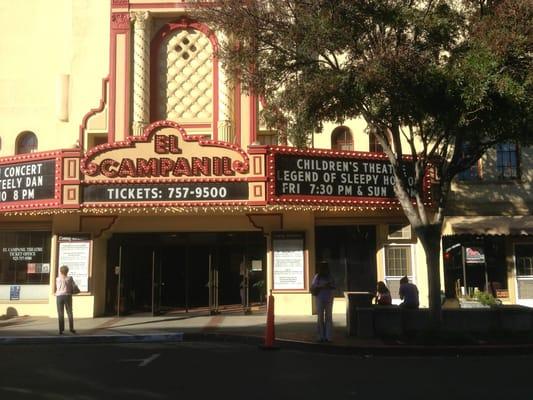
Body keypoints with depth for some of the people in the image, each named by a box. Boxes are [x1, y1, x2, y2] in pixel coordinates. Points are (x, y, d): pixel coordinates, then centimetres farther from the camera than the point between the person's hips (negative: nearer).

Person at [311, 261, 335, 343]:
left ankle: (328, 337, 5)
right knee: (320, 317, 0)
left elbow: (334, 287, 6)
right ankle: (321, 336, 6)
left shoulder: (330, 277, 5)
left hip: (329, 299, 2)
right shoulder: (317, 277, -2)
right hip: (320, 299, -2)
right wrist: (322, 287, -19)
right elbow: (313, 288, -7)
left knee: (329, 317, 1)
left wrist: (329, 286, -14)